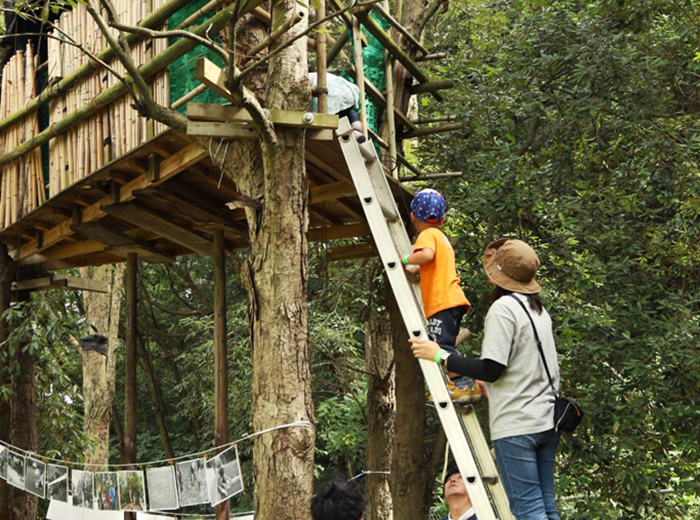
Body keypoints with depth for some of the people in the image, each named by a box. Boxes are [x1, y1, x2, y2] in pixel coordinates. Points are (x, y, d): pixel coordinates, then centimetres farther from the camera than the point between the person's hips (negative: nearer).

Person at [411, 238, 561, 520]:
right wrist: (492, 387, 25)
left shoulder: (503, 307, -12)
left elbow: (491, 369, -18)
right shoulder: (539, 309, 16)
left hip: (515, 425, -9)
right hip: (546, 422, 9)